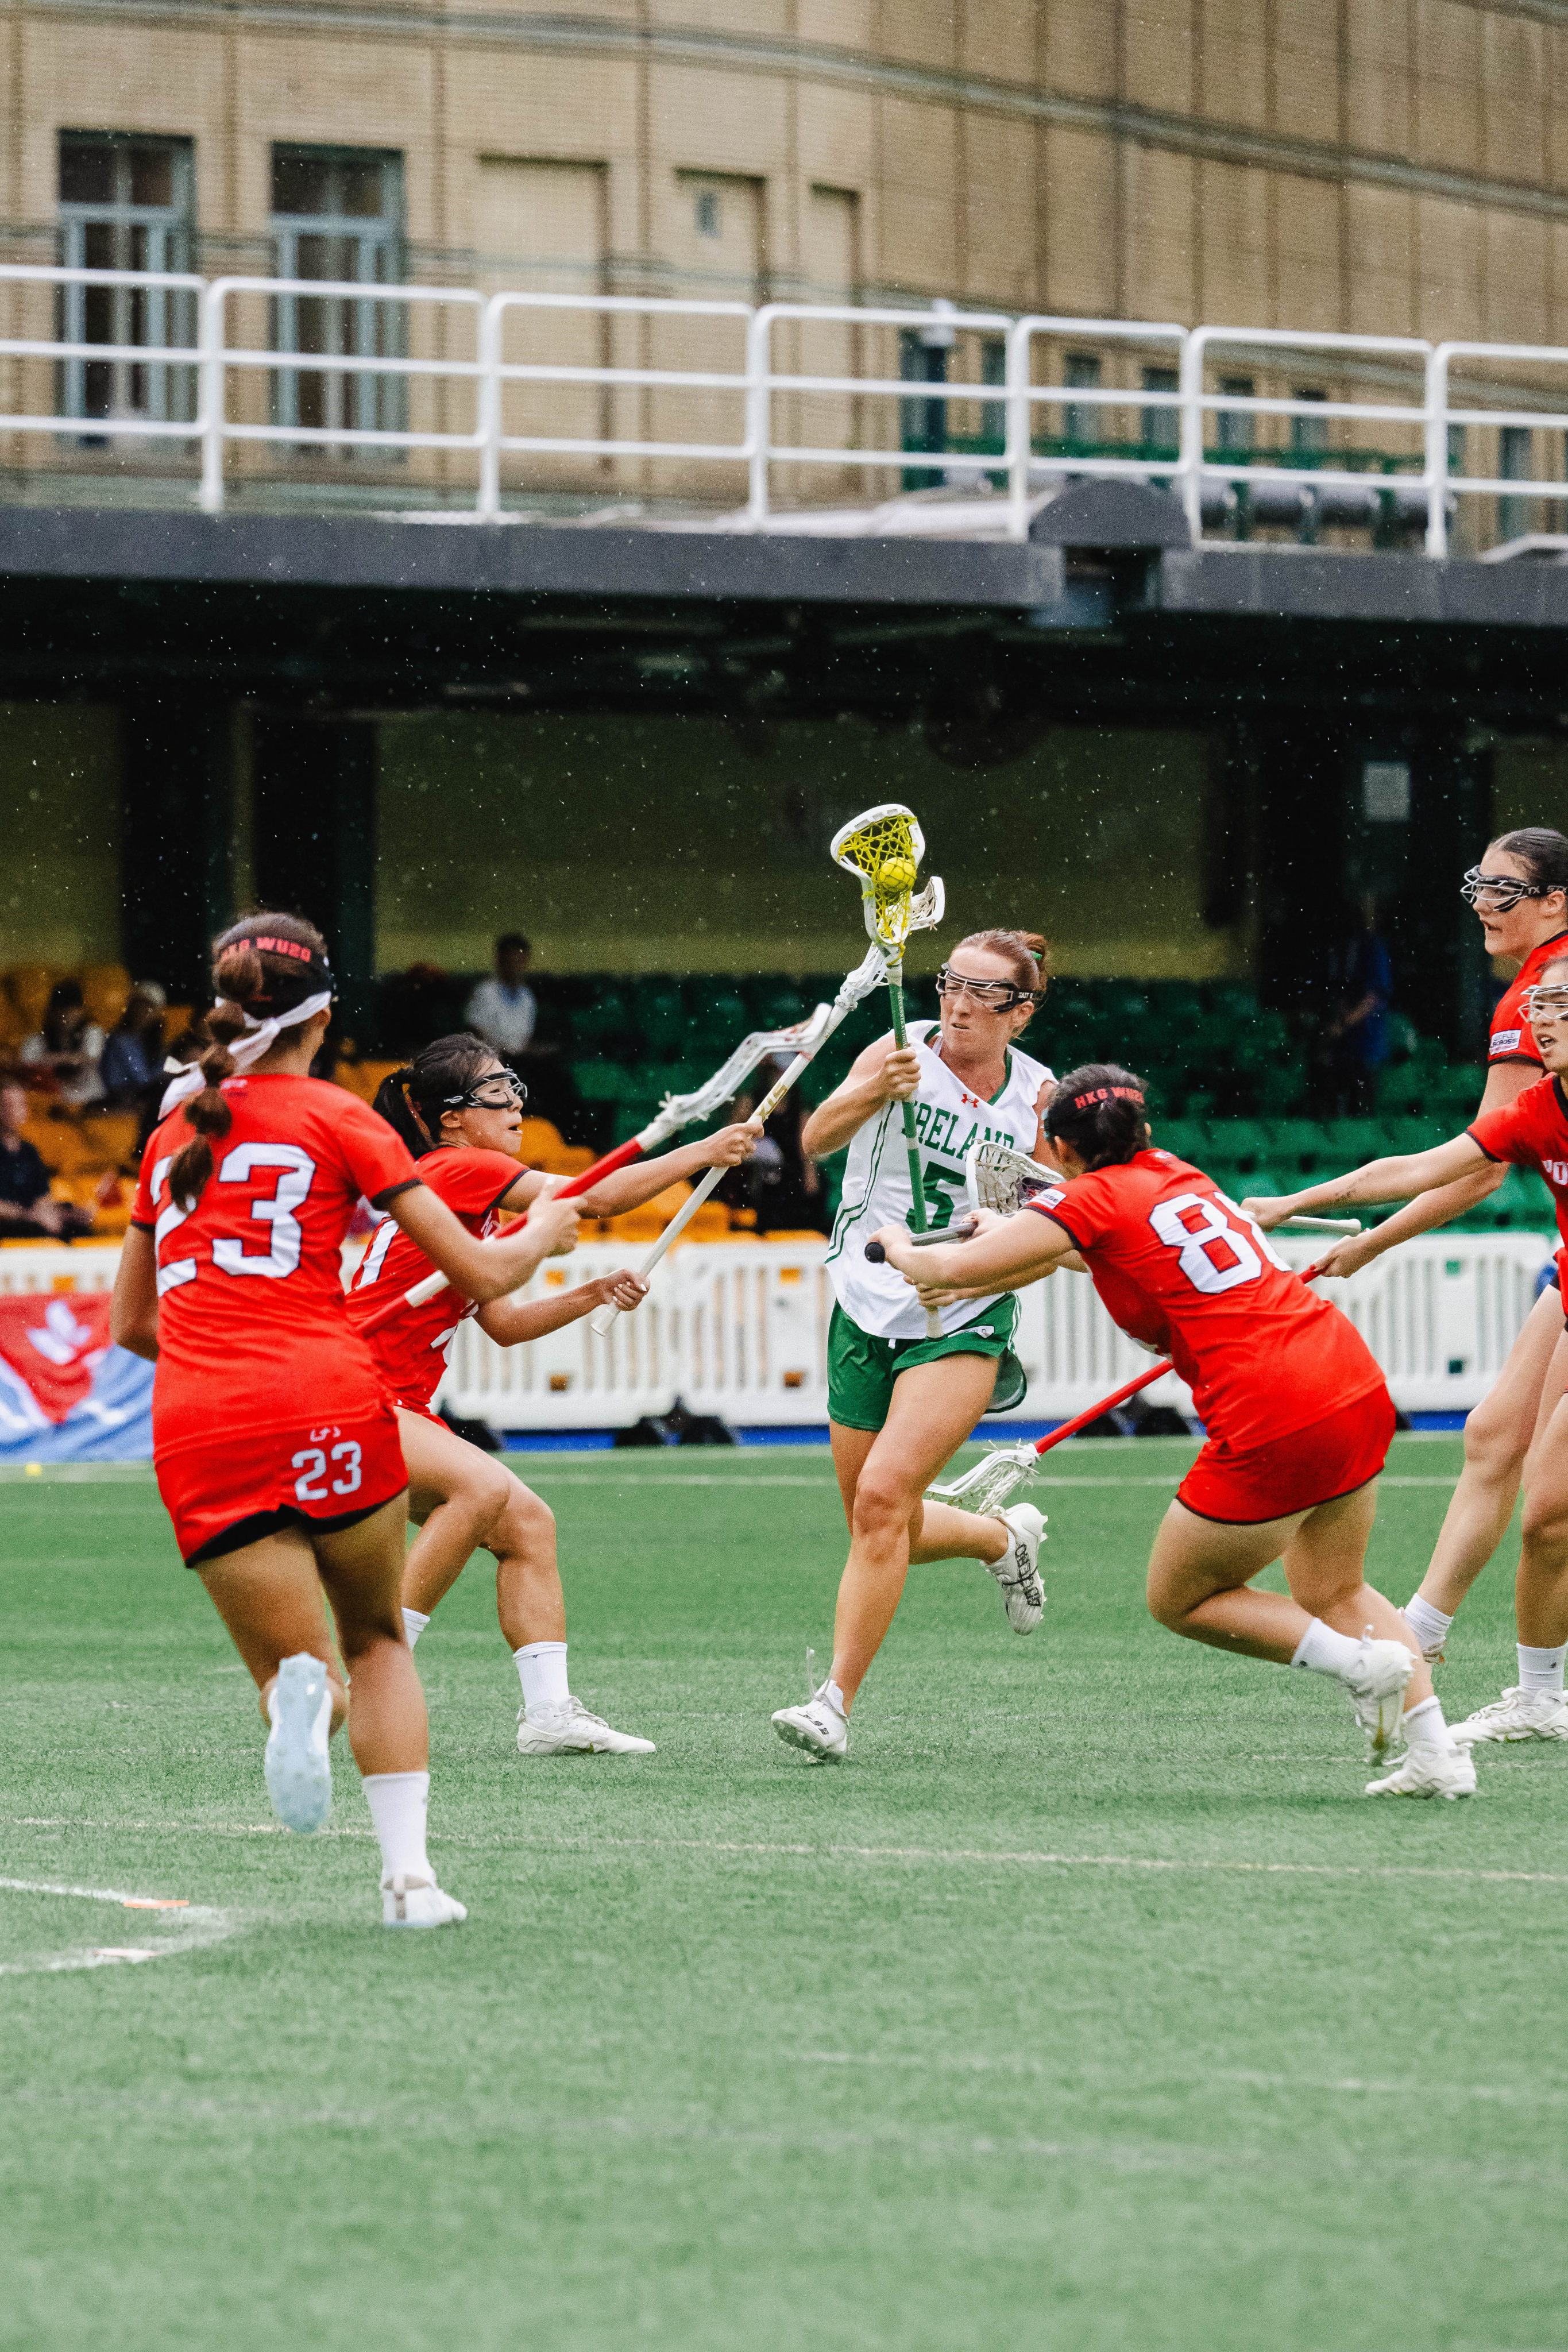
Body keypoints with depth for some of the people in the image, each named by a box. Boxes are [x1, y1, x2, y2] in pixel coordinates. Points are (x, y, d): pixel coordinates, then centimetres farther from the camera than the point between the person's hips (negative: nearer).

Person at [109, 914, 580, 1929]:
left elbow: (131, 1325, 29)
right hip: (328, 1399, -2)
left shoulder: (172, 1133, 19)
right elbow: (481, 1274, 5)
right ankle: (408, 1872, 3)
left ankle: (301, 1691, -30)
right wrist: (545, 1232, 26)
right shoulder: (337, 1119, 6)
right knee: (379, 1640, 19)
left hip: (196, 1428, 2)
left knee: (295, 1666, 9)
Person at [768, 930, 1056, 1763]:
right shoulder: (905, 1053, -7)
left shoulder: (1038, 1095, -2)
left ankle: (835, 1703, -17)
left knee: (883, 1497, -21)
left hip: (963, 1326, -2)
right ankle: (1006, 1536, 44)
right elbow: (817, 1138, -24)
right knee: (889, 1533, 11)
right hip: (867, 1311, 2)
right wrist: (873, 1093, -43)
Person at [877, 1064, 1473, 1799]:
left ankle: (1359, 1662, -2)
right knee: (1334, 1592, 24)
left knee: (1178, 1599, 12)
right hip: (1359, 1387, 8)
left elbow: (950, 1268, -4)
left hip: (1275, 1423, -8)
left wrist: (901, 1247, 15)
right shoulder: (1174, 1173, 18)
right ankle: (1438, 1752, 11)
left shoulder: (1091, 1199, -3)